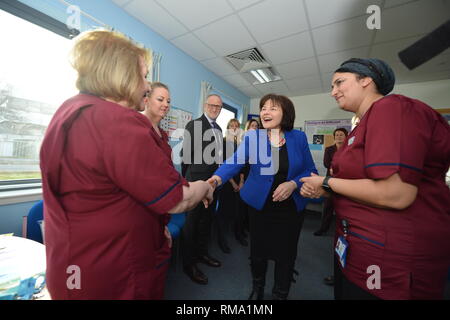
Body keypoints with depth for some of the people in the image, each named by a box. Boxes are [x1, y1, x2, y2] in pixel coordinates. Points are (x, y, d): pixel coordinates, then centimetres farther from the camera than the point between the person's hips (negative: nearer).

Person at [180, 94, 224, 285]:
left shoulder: (218, 128, 13)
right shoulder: (194, 125, -9)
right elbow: (186, 153, -11)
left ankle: (201, 253, 38)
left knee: (207, 218, 19)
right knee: (193, 221, 6)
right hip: (198, 179, -7)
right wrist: (186, 179, -8)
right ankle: (188, 263, 24)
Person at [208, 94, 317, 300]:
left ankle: (280, 294, 43)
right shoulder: (252, 136, -6)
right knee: (258, 250, 13)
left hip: (291, 207, 1)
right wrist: (217, 178, -39)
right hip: (259, 204, 0)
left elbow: (311, 171, 0)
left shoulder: (299, 138, -2)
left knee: (286, 254, 13)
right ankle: (257, 287, 46)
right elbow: (235, 161, -20)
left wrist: (293, 184, -19)